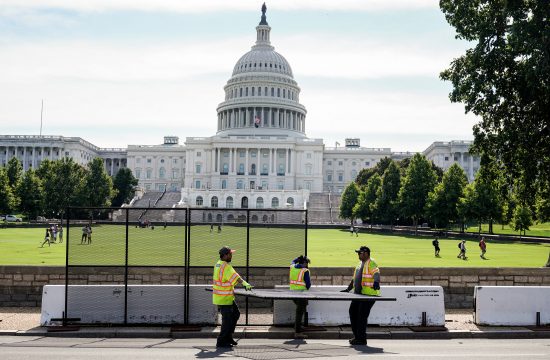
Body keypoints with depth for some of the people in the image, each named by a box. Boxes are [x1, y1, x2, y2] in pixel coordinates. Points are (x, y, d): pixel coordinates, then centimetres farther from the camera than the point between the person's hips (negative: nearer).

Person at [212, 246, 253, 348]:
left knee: (236, 314, 17)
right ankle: (221, 342, 7)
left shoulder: (218, 264, 9)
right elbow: (234, 276, -36)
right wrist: (245, 283, -47)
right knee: (227, 319, -2)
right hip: (224, 298, -10)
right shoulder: (226, 266, -21)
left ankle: (228, 337, 23)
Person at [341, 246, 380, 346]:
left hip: (369, 294, -9)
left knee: (362, 315, -9)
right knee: (352, 311, 8)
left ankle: (361, 339, 0)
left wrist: (376, 282, -45)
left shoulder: (371, 263, -8)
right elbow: (354, 279, 27)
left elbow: (376, 273, -26)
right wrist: (348, 289, 26)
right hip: (358, 294, 9)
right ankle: (357, 336, 19)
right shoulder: (360, 264, 20)